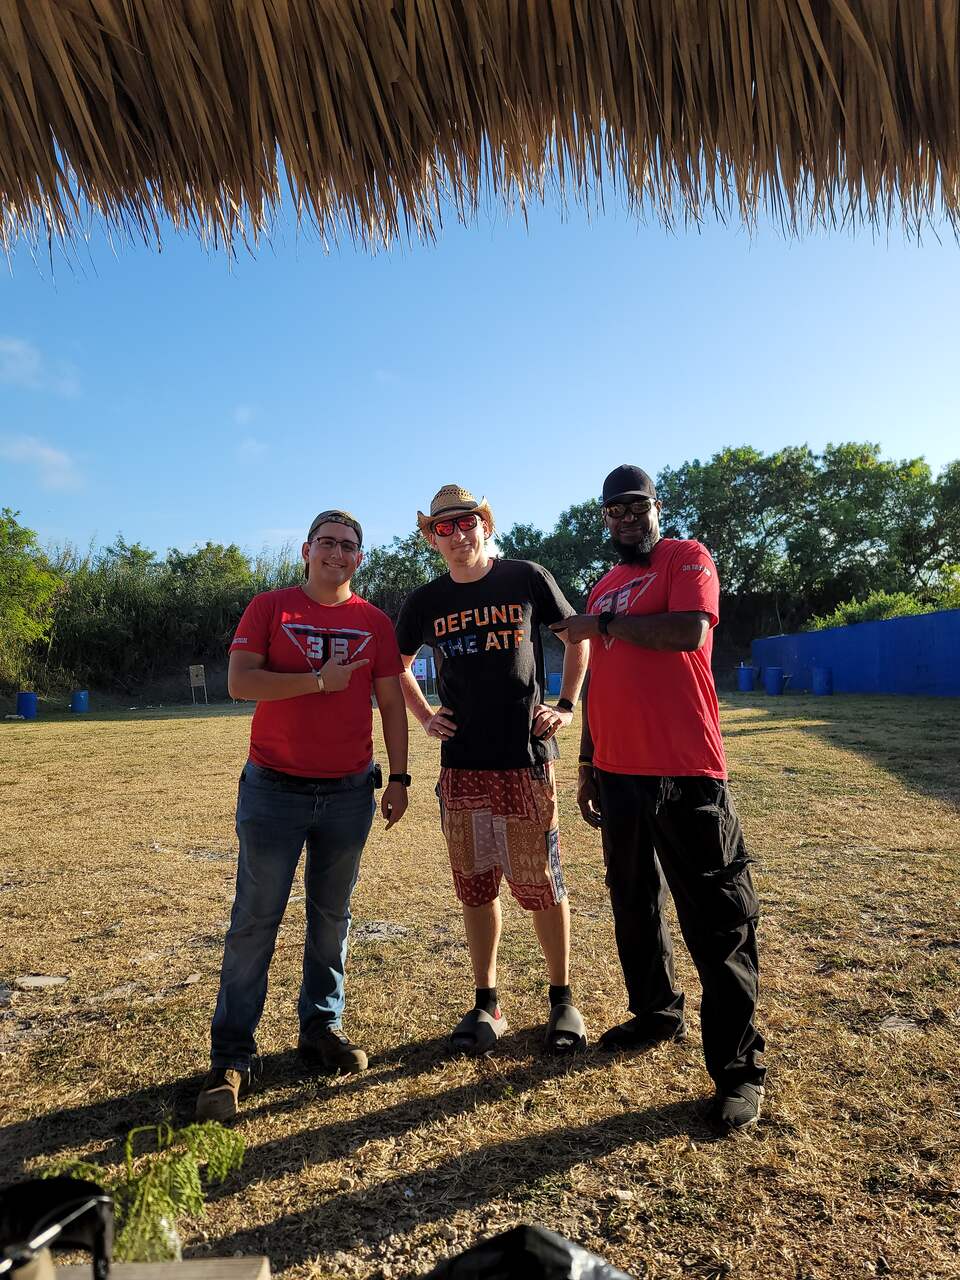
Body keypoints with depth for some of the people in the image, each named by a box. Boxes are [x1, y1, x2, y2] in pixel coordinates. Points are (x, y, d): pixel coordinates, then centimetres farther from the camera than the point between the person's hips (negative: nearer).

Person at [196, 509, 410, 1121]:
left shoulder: (374, 622, 5)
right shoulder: (269, 608, 1)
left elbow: (392, 703, 6)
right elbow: (239, 682, -11)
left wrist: (399, 778, 1)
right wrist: (320, 681, -17)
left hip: (349, 793, 2)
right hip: (274, 789, -2)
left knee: (332, 918, 13)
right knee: (255, 921, 3)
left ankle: (322, 1026, 30)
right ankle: (231, 1056, 16)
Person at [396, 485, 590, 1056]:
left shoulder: (527, 578, -2)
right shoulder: (425, 602, 5)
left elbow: (577, 638, 10)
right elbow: (398, 663, 22)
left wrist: (567, 705, 2)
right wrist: (425, 715, 9)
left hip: (526, 756, -2)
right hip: (462, 762, 3)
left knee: (542, 883, 4)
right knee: (475, 886, 10)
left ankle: (563, 999, 25)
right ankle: (487, 1004, 27)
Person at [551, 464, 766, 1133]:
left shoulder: (687, 557, -1)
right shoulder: (603, 587, 17)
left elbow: (689, 631, -21)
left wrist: (602, 623, -10)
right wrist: (588, 764, 18)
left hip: (687, 774, -7)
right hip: (619, 773, 7)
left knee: (718, 919, 1)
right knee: (634, 904, 18)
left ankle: (738, 1067, 14)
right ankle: (656, 1013, 38)